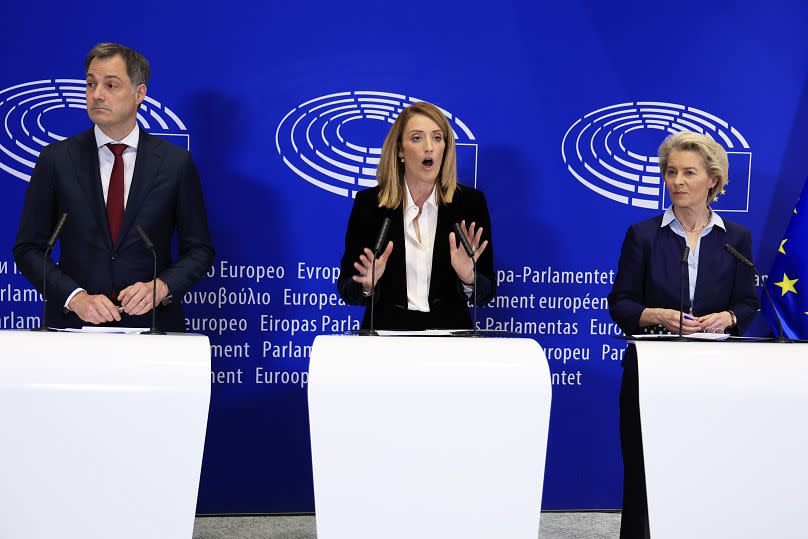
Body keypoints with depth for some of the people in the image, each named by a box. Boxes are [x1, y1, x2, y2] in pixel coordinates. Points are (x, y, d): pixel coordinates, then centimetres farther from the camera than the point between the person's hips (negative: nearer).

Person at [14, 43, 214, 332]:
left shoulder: (176, 162, -1)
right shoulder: (56, 159, 1)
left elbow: (199, 250, 4)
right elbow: (28, 248, 2)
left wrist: (162, 287, -13)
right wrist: (75, 297, -12)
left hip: (152, 322, 0)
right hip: (73, 324, 0)